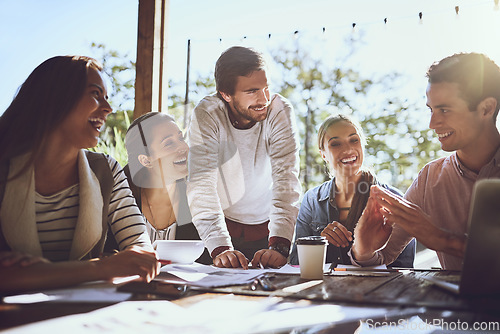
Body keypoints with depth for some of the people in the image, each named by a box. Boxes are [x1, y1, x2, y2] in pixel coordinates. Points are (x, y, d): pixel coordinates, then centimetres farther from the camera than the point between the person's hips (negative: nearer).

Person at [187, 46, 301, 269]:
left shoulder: (280, 112, -15)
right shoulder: (206, 115, -17)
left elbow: (286, 179, -22)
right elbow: (201, 184, -24)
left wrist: (279, 244, -36)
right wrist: (220, 247, -38)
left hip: (267, 228, 1)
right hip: (222, 225, 0)